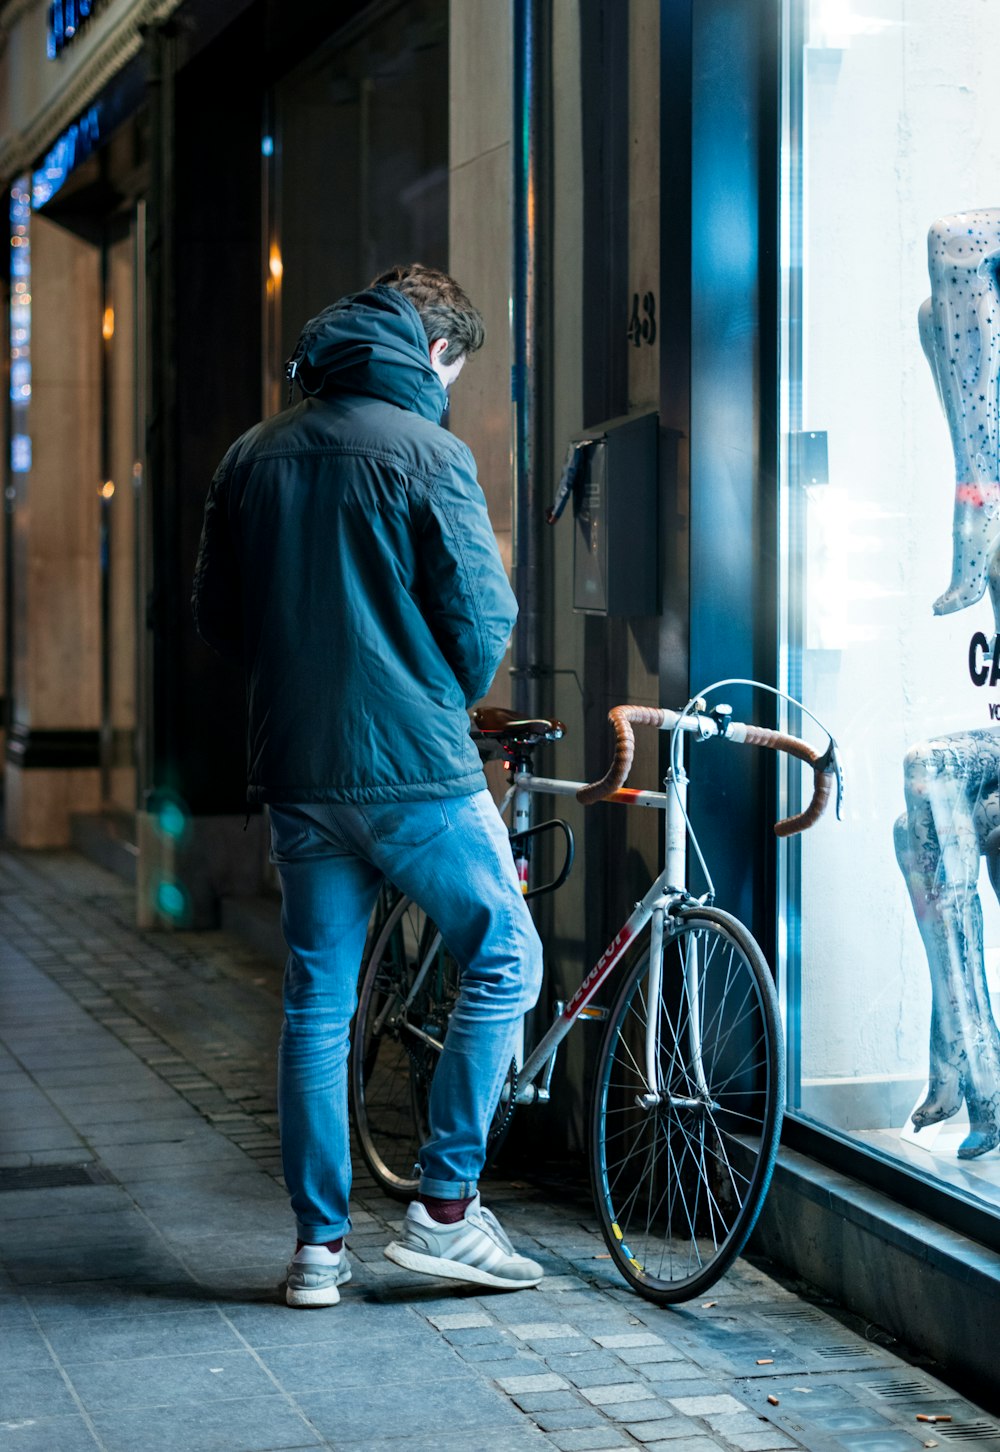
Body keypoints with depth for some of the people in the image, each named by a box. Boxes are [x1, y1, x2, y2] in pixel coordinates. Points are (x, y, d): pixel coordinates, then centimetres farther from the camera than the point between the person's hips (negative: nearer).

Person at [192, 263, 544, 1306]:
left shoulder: (253, 456, 10)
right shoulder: (424, 452, -8)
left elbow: (216, 616, 13)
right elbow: (482, 615, -9)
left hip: (294, 770, 6)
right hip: (412, 766, -6)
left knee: (317, 1001, 11)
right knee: (504, 958, 8)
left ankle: (319, 1244, 14)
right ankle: (444, 1206, 6)